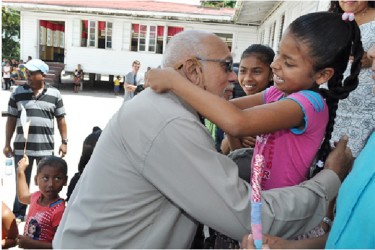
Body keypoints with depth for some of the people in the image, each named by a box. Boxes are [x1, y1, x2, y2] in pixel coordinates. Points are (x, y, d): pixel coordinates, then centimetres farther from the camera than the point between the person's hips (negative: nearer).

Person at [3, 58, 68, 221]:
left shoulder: (54, 94, 0)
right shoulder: (18, 93, 1)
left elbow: (61, 119, 5)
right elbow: (11, 119, 5)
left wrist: (64, 142, 1)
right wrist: (7, 144, 3)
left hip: (46, 148, 0)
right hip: (22, 147, 1)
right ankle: (18, 213, 31)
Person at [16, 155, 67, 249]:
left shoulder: (59, 211, -32)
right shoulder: (37, 196, -9)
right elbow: (23, 197, 16)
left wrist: (32, 244, -30)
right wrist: (20, 171, 16)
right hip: (27, 245, 7)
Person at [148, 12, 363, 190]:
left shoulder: (310, 103, -26)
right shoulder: (279, 93, 0)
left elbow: (237, 123, -40)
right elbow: (233, 108, -3)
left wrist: (175, 80, -34)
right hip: (264, 198, 7)